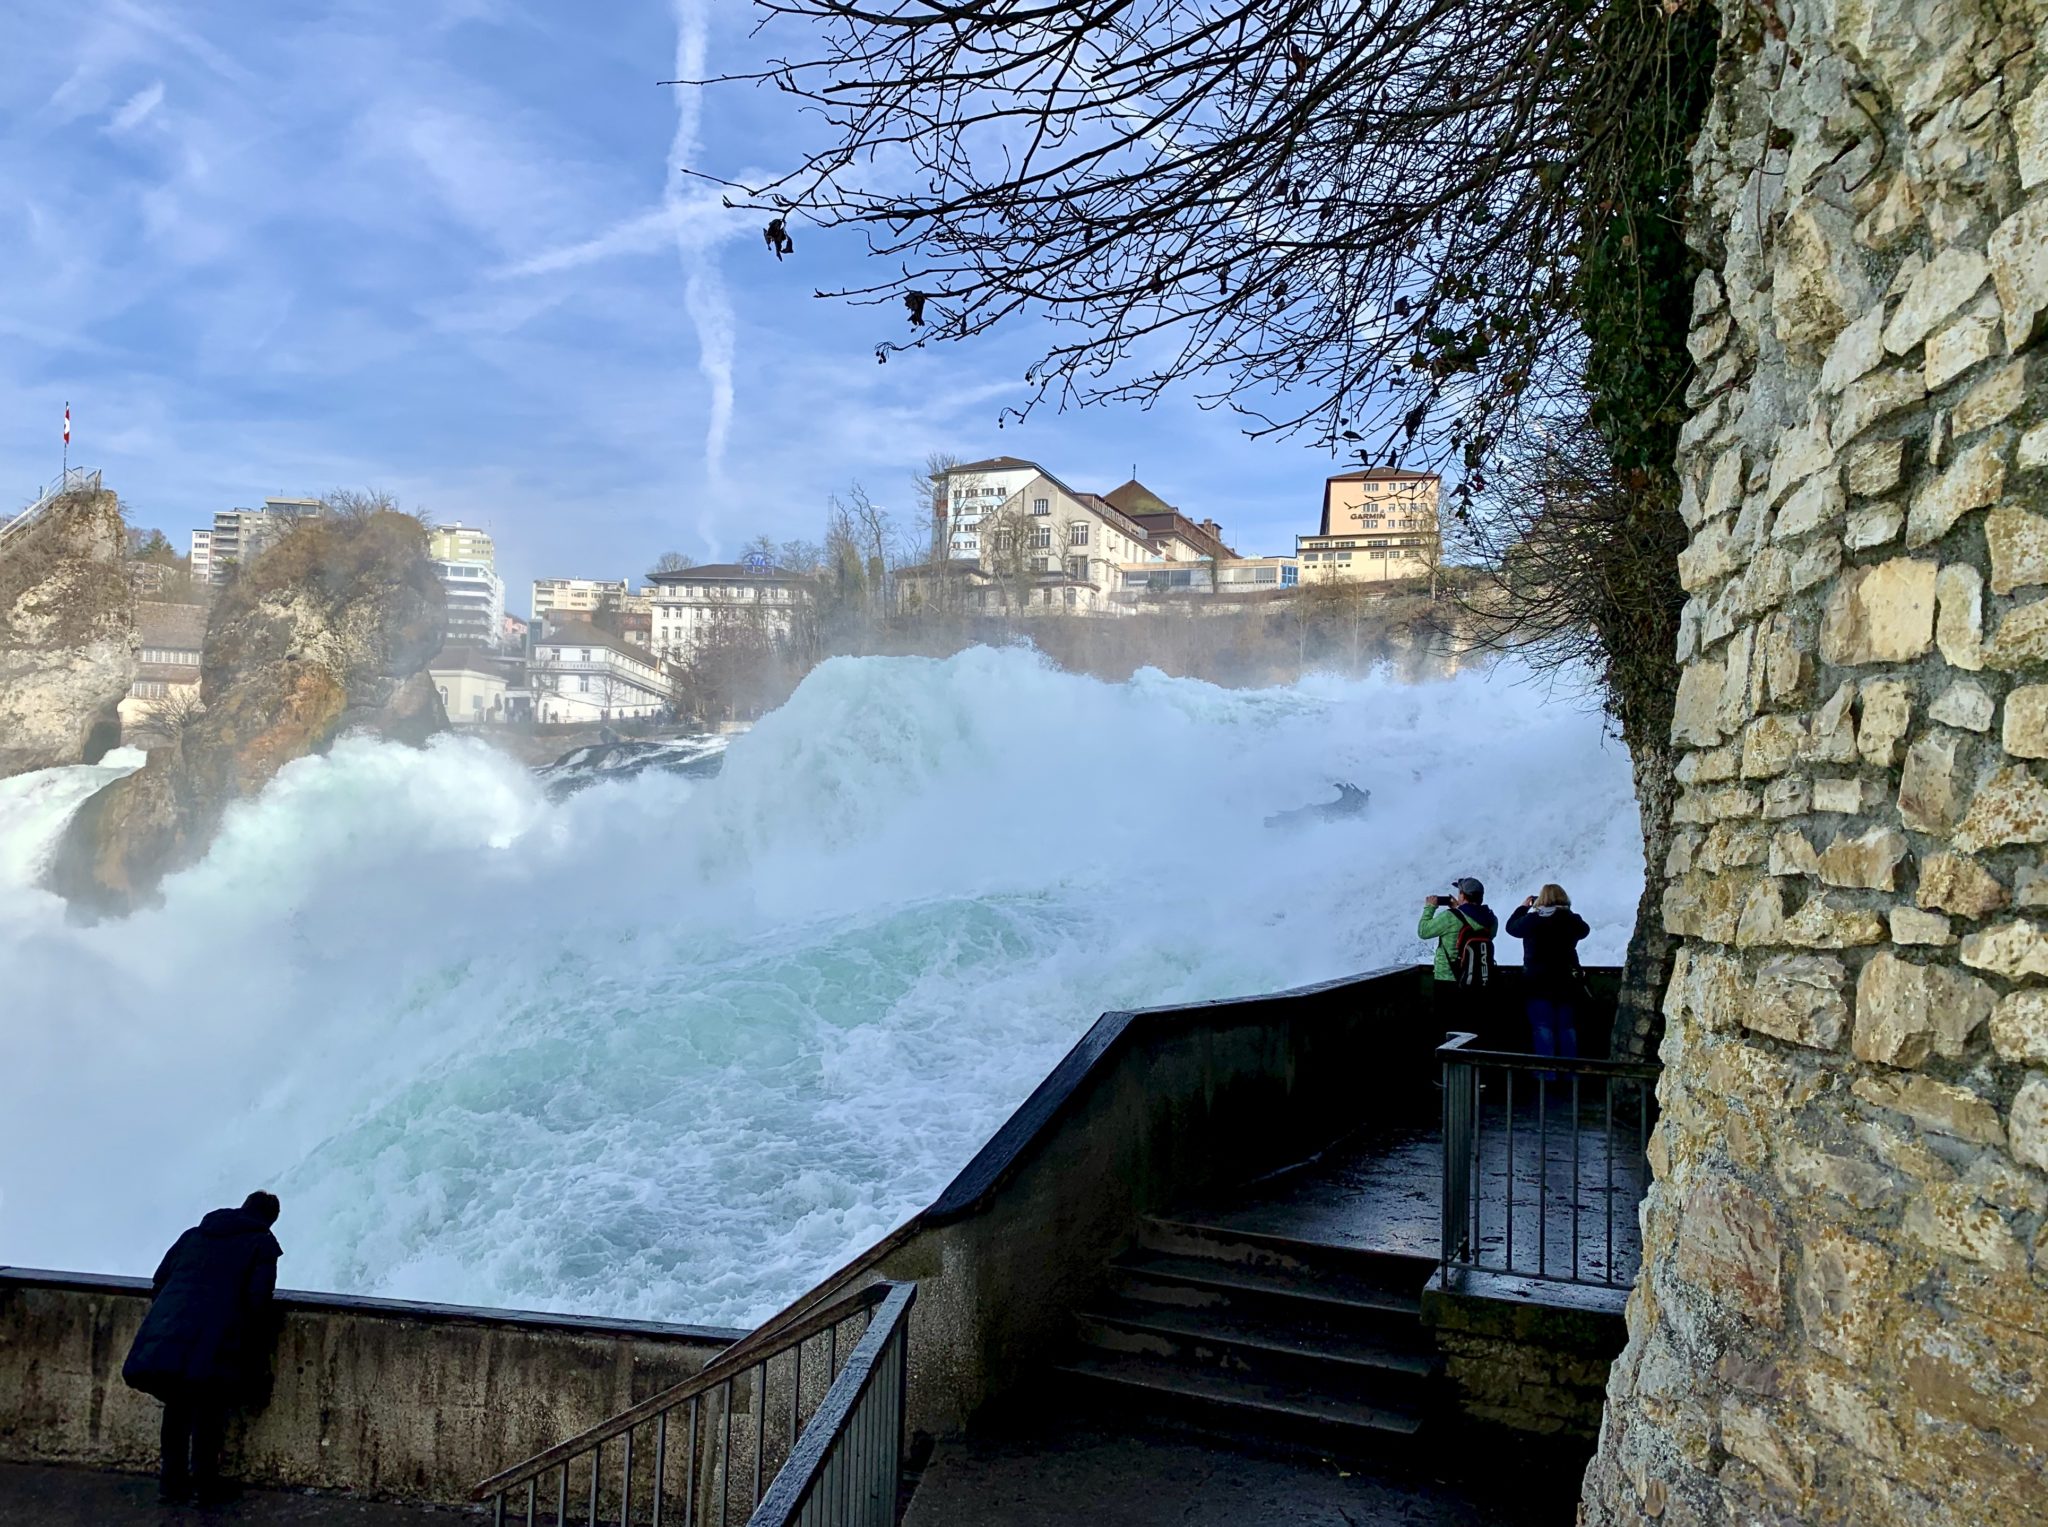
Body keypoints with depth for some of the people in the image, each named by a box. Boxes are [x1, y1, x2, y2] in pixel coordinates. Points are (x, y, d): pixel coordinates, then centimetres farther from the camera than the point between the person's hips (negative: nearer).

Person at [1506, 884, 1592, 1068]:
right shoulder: (1571, 920, -4)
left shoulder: (1532, 919, -10)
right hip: (1567, 982, 3)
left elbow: (1511, 927, 6)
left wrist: (1523, 906, 19)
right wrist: (1566, 912, 24)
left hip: (1538, 982, -3)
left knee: (1543, 1028, 1)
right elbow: (1584, 930, 17)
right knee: (1568, 1028, 11)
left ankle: (1547, 1073, -3)